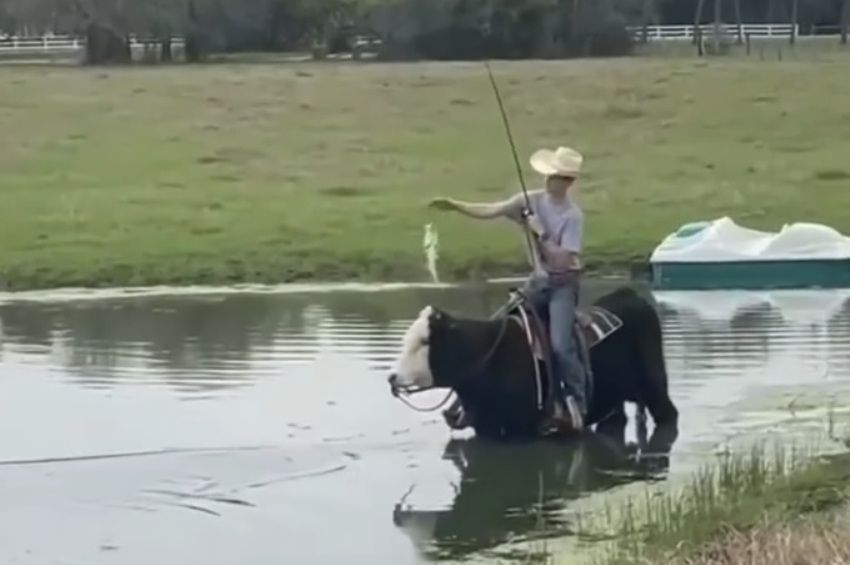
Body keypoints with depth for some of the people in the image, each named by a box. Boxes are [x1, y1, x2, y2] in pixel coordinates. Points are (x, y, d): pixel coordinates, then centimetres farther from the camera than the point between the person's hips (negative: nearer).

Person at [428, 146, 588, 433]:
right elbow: (491, 211, -6)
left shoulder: (573, 215, -16)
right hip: (539, 279, 7)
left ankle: (577, 404, -6)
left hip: (564, 283, -7)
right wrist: (454, 205, -16)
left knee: (561, 345, -19)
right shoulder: (533, 200, -1)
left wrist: (540, 233, -22)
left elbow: (563, 259, -20)